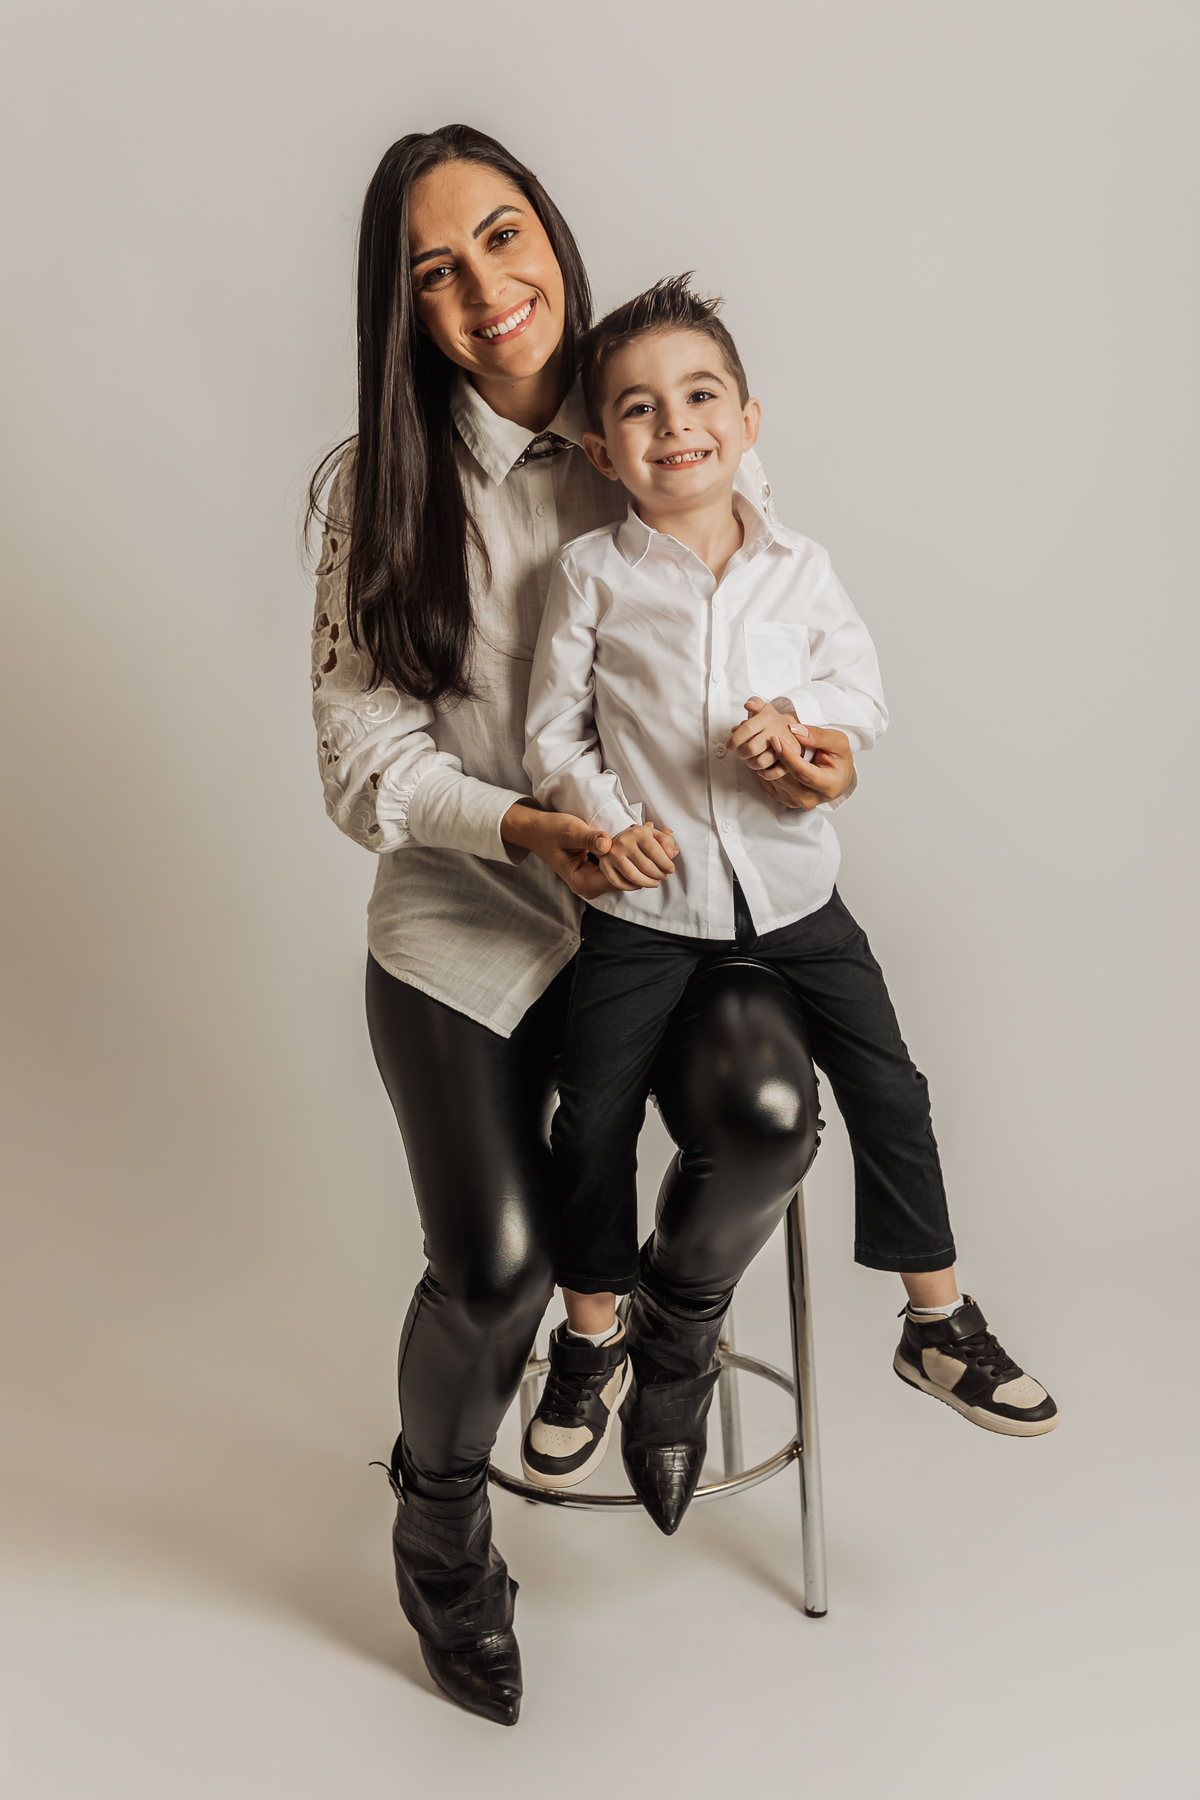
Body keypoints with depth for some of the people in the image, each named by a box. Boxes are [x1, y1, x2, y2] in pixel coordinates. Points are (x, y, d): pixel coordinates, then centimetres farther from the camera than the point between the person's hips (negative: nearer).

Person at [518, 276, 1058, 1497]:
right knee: (594, 1111, -1)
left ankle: (940, 1324, 24)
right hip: (645, 896, -2)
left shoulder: (798, 569, 2)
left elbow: (865, 692, 6)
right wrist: (602, 819, -16)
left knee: (889, 1090, 3)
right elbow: (552, 728, -1)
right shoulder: (591, 574, -4)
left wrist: (801, 714, -14)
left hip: (789, 882, 2)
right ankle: (593, 1341, 23)